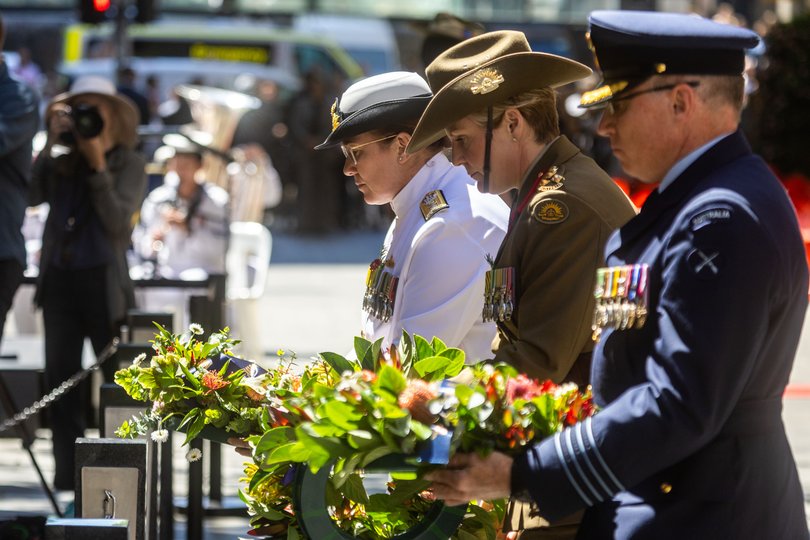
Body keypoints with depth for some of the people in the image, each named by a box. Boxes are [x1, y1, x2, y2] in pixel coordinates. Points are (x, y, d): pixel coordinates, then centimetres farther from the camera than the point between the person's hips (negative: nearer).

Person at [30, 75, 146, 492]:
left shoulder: (128, 165, 3)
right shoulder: (60, 163, 8)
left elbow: (117, 220, -9)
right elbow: (32, 196, -8)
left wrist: (98, 167, -15)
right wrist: (52, 145, -9)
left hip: (102, 281, -3)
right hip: (59, 278, 3)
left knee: (119, 379, -1)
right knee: (61, 380, 3)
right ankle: (67, 475, 8)